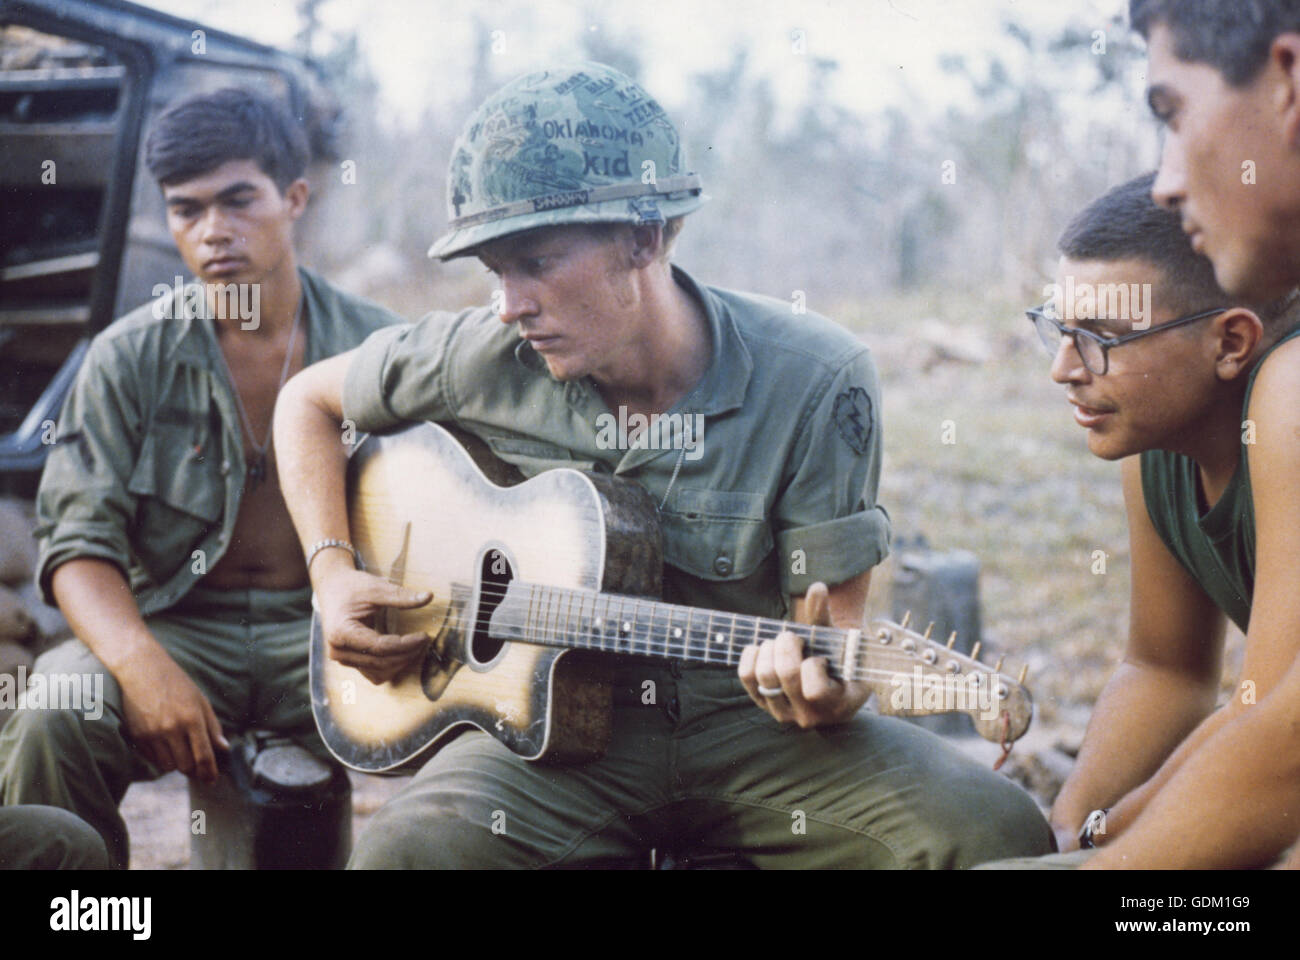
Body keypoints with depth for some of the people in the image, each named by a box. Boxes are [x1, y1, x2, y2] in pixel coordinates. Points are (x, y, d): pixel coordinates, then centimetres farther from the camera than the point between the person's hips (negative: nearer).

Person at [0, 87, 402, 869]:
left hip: (330, 629, 0)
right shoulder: (132, 357, 2)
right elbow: (79, 539, -5)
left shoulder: (376, 350, 4)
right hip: (177, 625, 0)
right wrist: (143, 666, -25)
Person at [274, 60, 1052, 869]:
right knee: (409, 848, -33)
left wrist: (825, 690, -31)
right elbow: (309, 400, 13)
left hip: (746, 715, 0)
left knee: (997, 832, -25)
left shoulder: (816, 384, -11)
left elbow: (833, 623, -8)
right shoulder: (486, 357, -5)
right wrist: (334, 573, 0)